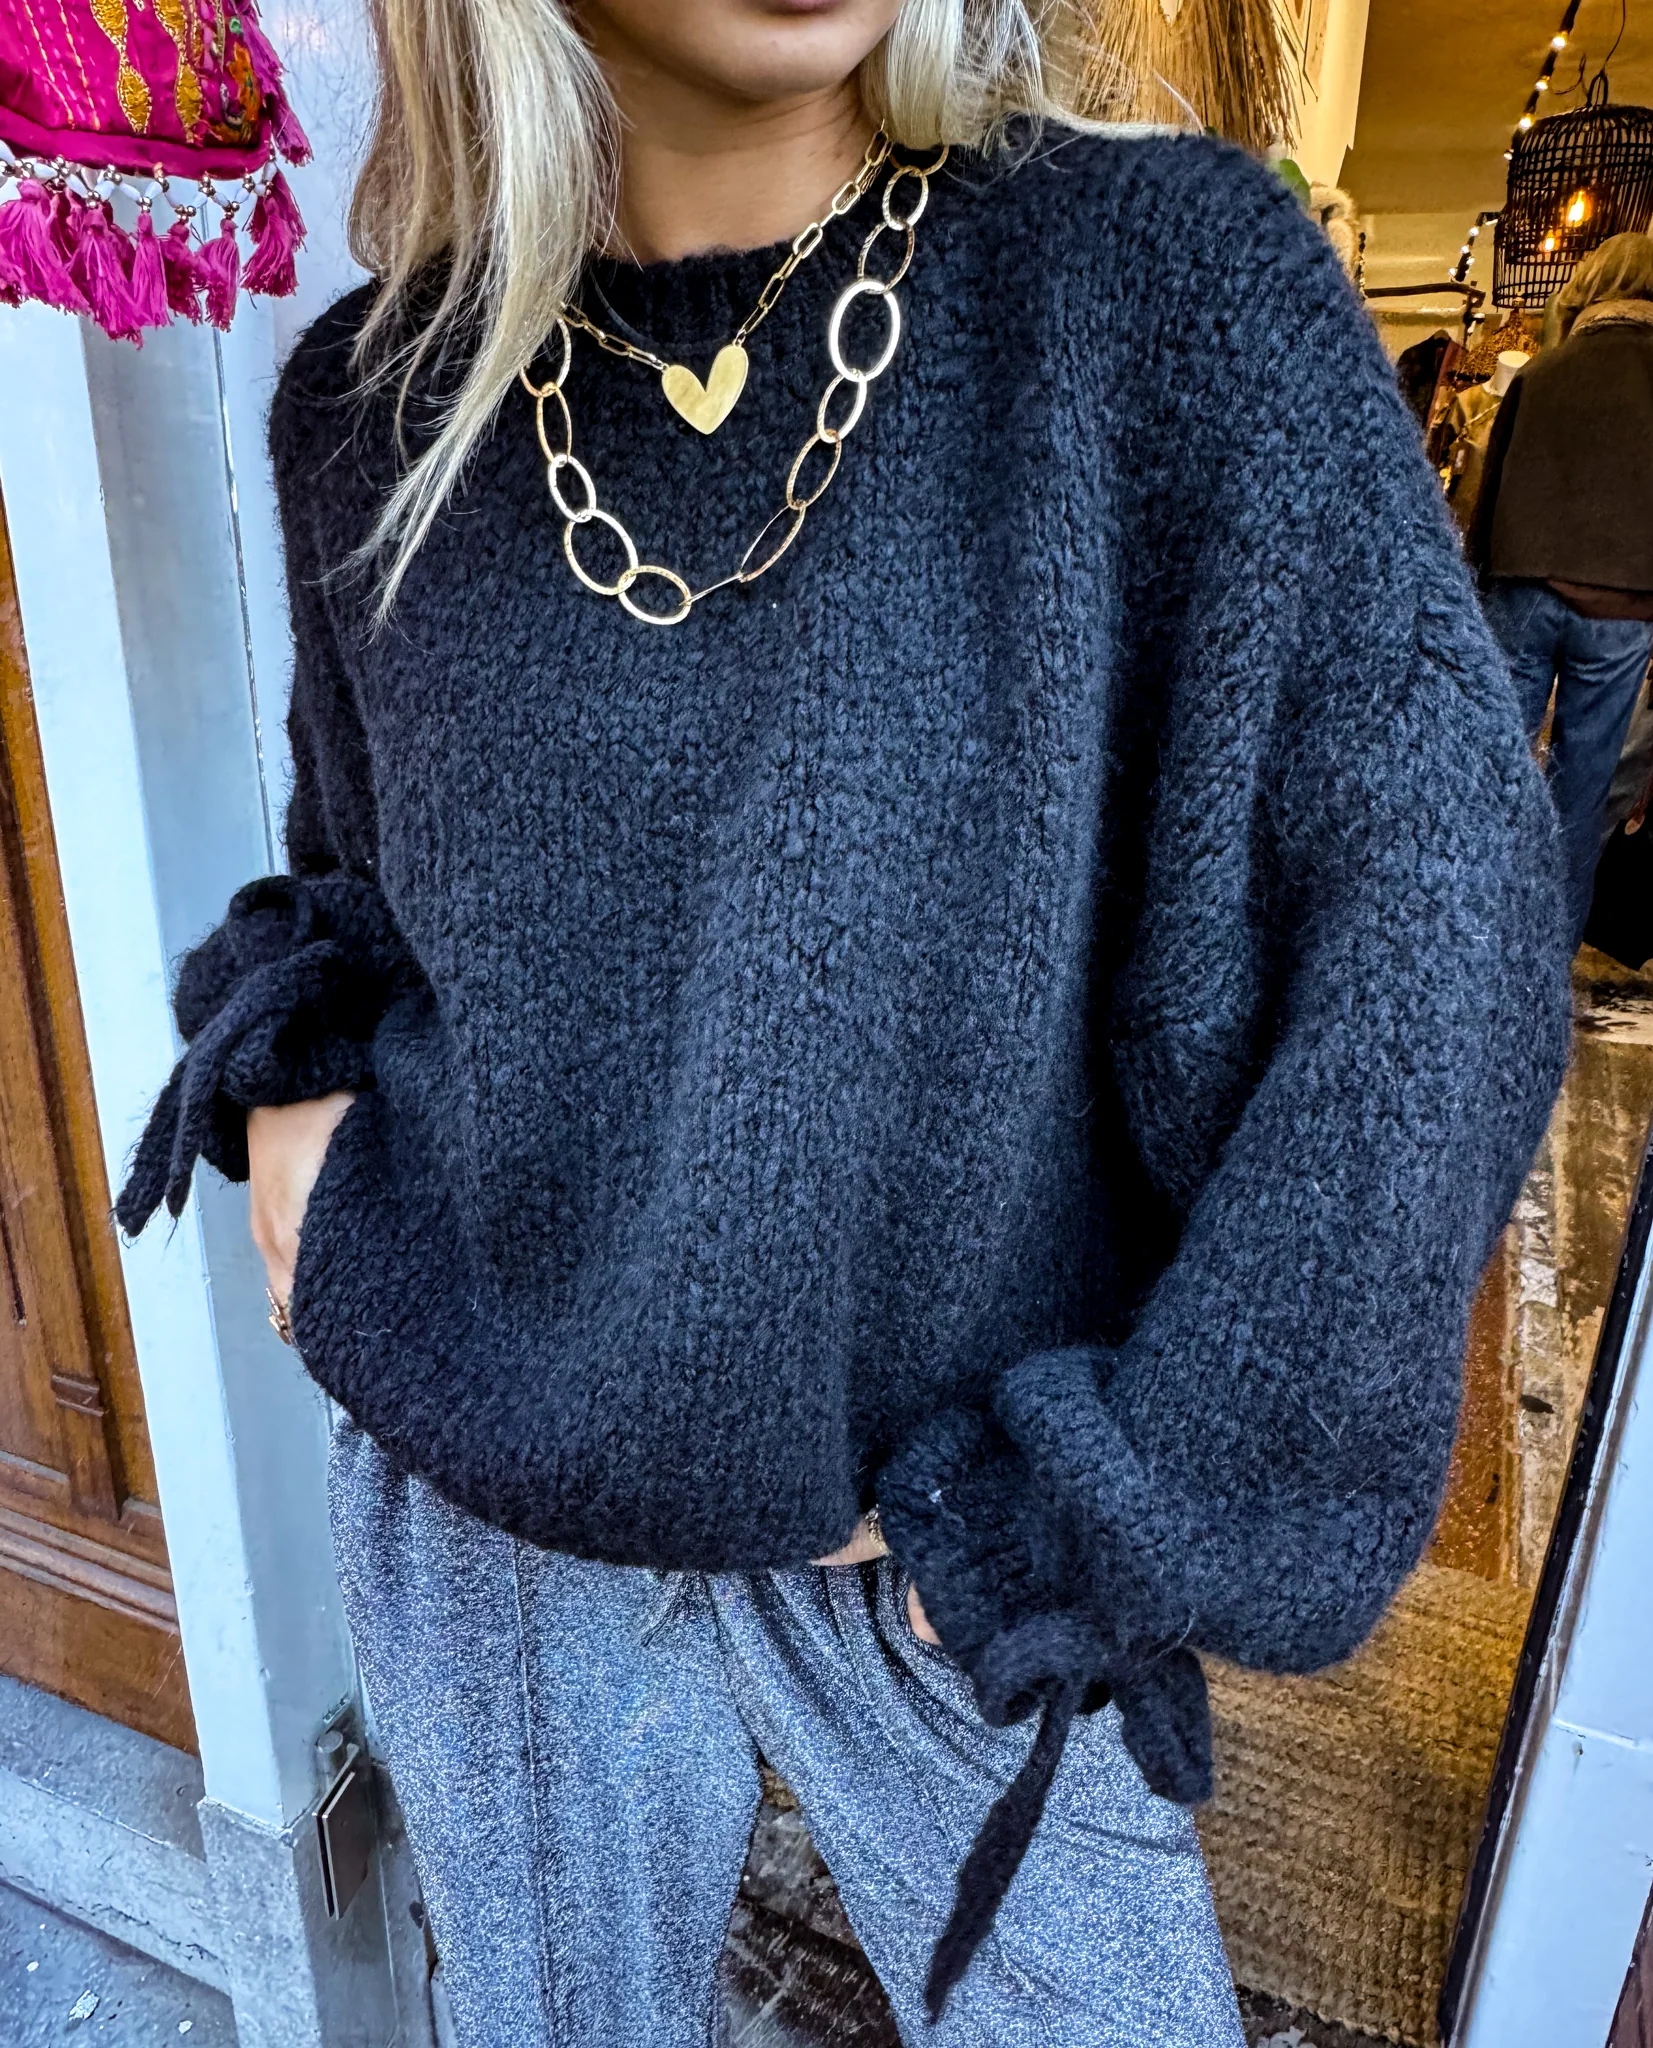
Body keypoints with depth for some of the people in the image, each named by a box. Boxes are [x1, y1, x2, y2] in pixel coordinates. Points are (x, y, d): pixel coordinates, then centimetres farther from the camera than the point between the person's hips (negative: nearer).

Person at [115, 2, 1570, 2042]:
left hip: (943, 1552, -2)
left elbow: (1438, 950, -16)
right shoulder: (377, 402, -3)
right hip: (485, 1520, 4)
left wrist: (1102, 1513, -14)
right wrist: (284, 1062, -7)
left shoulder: (1168, 282, -13)